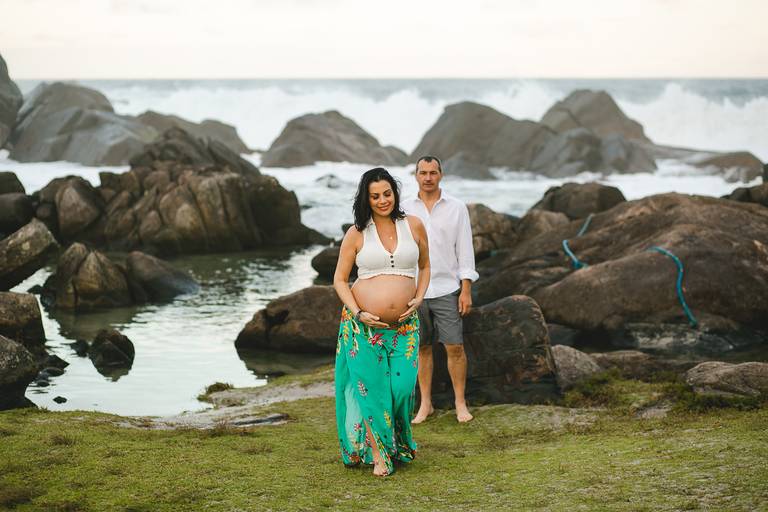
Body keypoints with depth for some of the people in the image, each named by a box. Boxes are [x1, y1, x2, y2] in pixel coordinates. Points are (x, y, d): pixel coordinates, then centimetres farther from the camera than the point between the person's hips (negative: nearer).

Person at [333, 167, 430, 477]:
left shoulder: (414, 226, 4)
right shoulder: (356, 234, -1)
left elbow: (425, 266, 18)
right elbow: (339, 280, 3)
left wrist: (419, 298, 2)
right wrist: (358, 313, -10)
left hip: (404, 324, 2)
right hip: (363, 324, -1)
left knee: (402, 385, -3)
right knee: (371, 386, -1)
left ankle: (399, 446, 22)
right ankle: (378, 454, 8)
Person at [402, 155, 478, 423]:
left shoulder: (456, 208, 0)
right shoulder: (405, 209, 3)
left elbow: (465, 250, -1)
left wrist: (466, 291, -6)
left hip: (446, 290, -1)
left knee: (455, 347, -2)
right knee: (422, 348, 8)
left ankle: (461, 403, 10)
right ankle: (425, 404, 18)